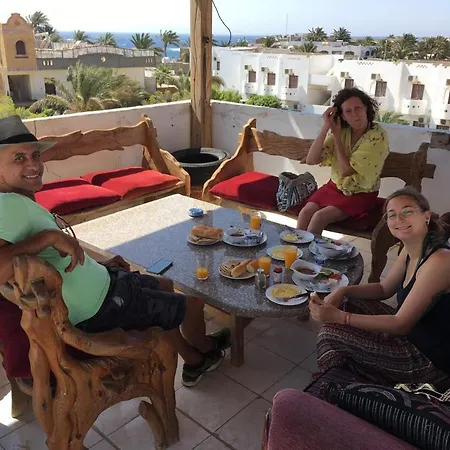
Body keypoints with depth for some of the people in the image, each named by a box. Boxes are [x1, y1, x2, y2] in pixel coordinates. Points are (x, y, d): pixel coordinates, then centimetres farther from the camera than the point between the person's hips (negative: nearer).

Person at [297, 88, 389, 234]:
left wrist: (336, 135, -17)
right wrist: (326, 128, -22)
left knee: (319, 217, -24)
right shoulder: (341, 131, -5)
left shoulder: (378, 136, -19)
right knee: (305, 212, -19)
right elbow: (311, 160, -14)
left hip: (361, 194, -4)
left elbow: (345, 170, -23)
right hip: (335, 186, 4)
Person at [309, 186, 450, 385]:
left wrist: (338, 316, -28)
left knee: (332, 332, -12)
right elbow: (384, 289, 12)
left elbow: (402, 324, -27)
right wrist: (343, 291, -6)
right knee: (347, 302, 10)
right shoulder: (411, 250, 0)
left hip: (430, 360, -9)